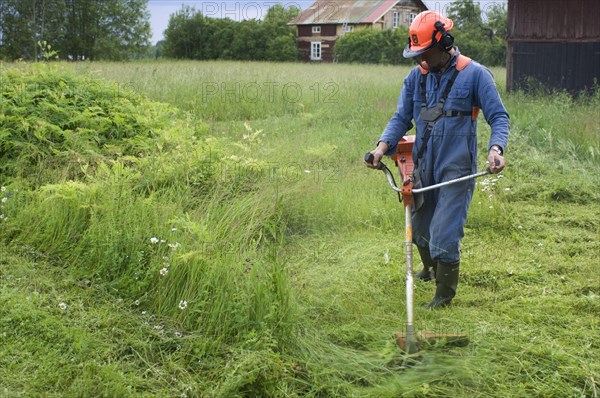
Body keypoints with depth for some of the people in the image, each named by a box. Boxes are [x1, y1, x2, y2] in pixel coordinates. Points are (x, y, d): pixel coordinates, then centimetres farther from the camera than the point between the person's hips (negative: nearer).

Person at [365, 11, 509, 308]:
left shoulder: (474, 74, -7)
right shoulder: (416, 77, 6)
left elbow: (498, 117, -6)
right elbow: (401, 117, 6)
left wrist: (496, 148, -25)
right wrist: (383, 145, -12)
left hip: (456, 171, -5)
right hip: (423, 168, 5)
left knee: (443, 236, -7)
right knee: (420, 230, 19)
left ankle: (444, 294, 14)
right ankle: (430, 269, 49)